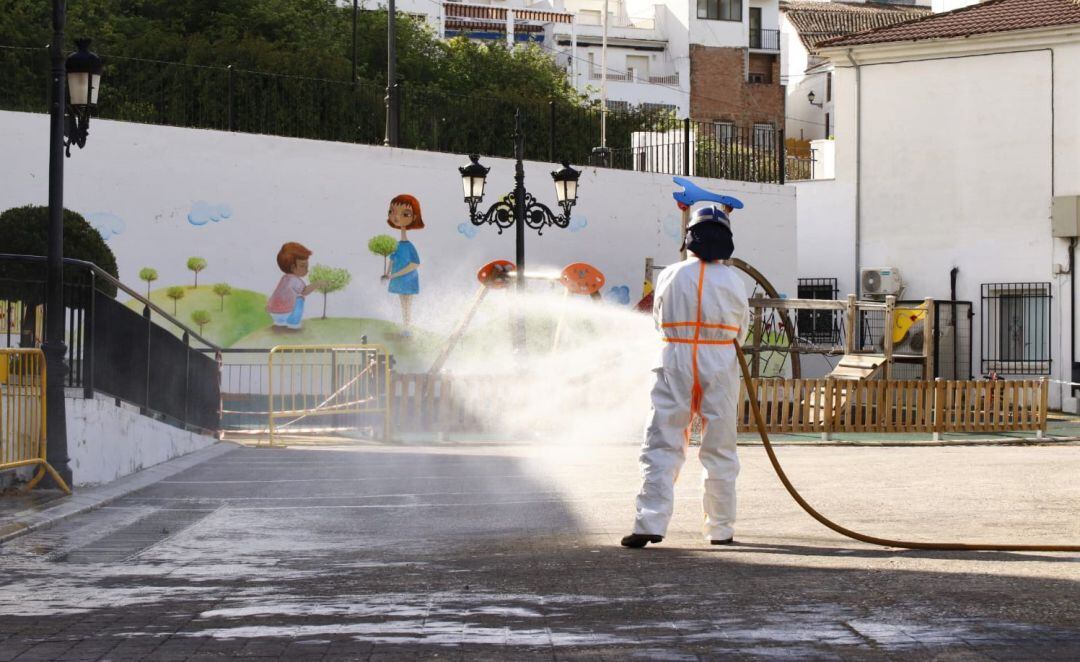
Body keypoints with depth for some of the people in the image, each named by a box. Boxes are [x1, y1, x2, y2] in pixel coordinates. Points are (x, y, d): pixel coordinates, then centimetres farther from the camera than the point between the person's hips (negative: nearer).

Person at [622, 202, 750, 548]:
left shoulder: (669, 276, 0)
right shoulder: (733, 281, 0)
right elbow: (742, 331, 9)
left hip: (675, 363, 0)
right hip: (721, 365, 1)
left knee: (662, 446, 0)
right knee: (719, 451, 9)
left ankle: (649, 523, -12)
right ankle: (720, 529, 13)